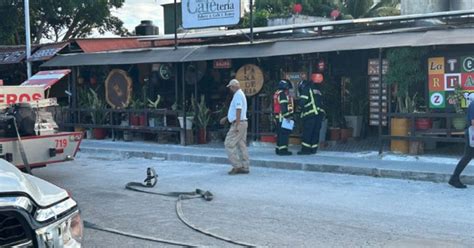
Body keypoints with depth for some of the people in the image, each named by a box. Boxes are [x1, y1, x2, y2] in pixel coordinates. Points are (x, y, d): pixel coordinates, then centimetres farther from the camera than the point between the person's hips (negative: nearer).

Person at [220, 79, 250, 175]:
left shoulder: (238, 95, -14)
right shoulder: (240, 94, 19)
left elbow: (238, 110, -22)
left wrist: (236, 125, -24)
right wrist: (226, 118, 30)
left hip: (238, 123, -10)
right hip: (243, 123, 10)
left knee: (229, 144, -6)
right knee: (242, 145, 9)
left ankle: (237, 166, -7)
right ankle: (245, 167, 10)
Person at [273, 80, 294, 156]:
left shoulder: (277, 93, 18)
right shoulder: (283, 94, -14)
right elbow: (283, 106, -21)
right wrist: (287, 116, -20)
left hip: (278, 117, 10)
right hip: (283, 117, -10)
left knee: (280, 133, 14)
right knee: (284, 133, -8)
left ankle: (278, 149, 18)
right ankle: (283, 150, -9)